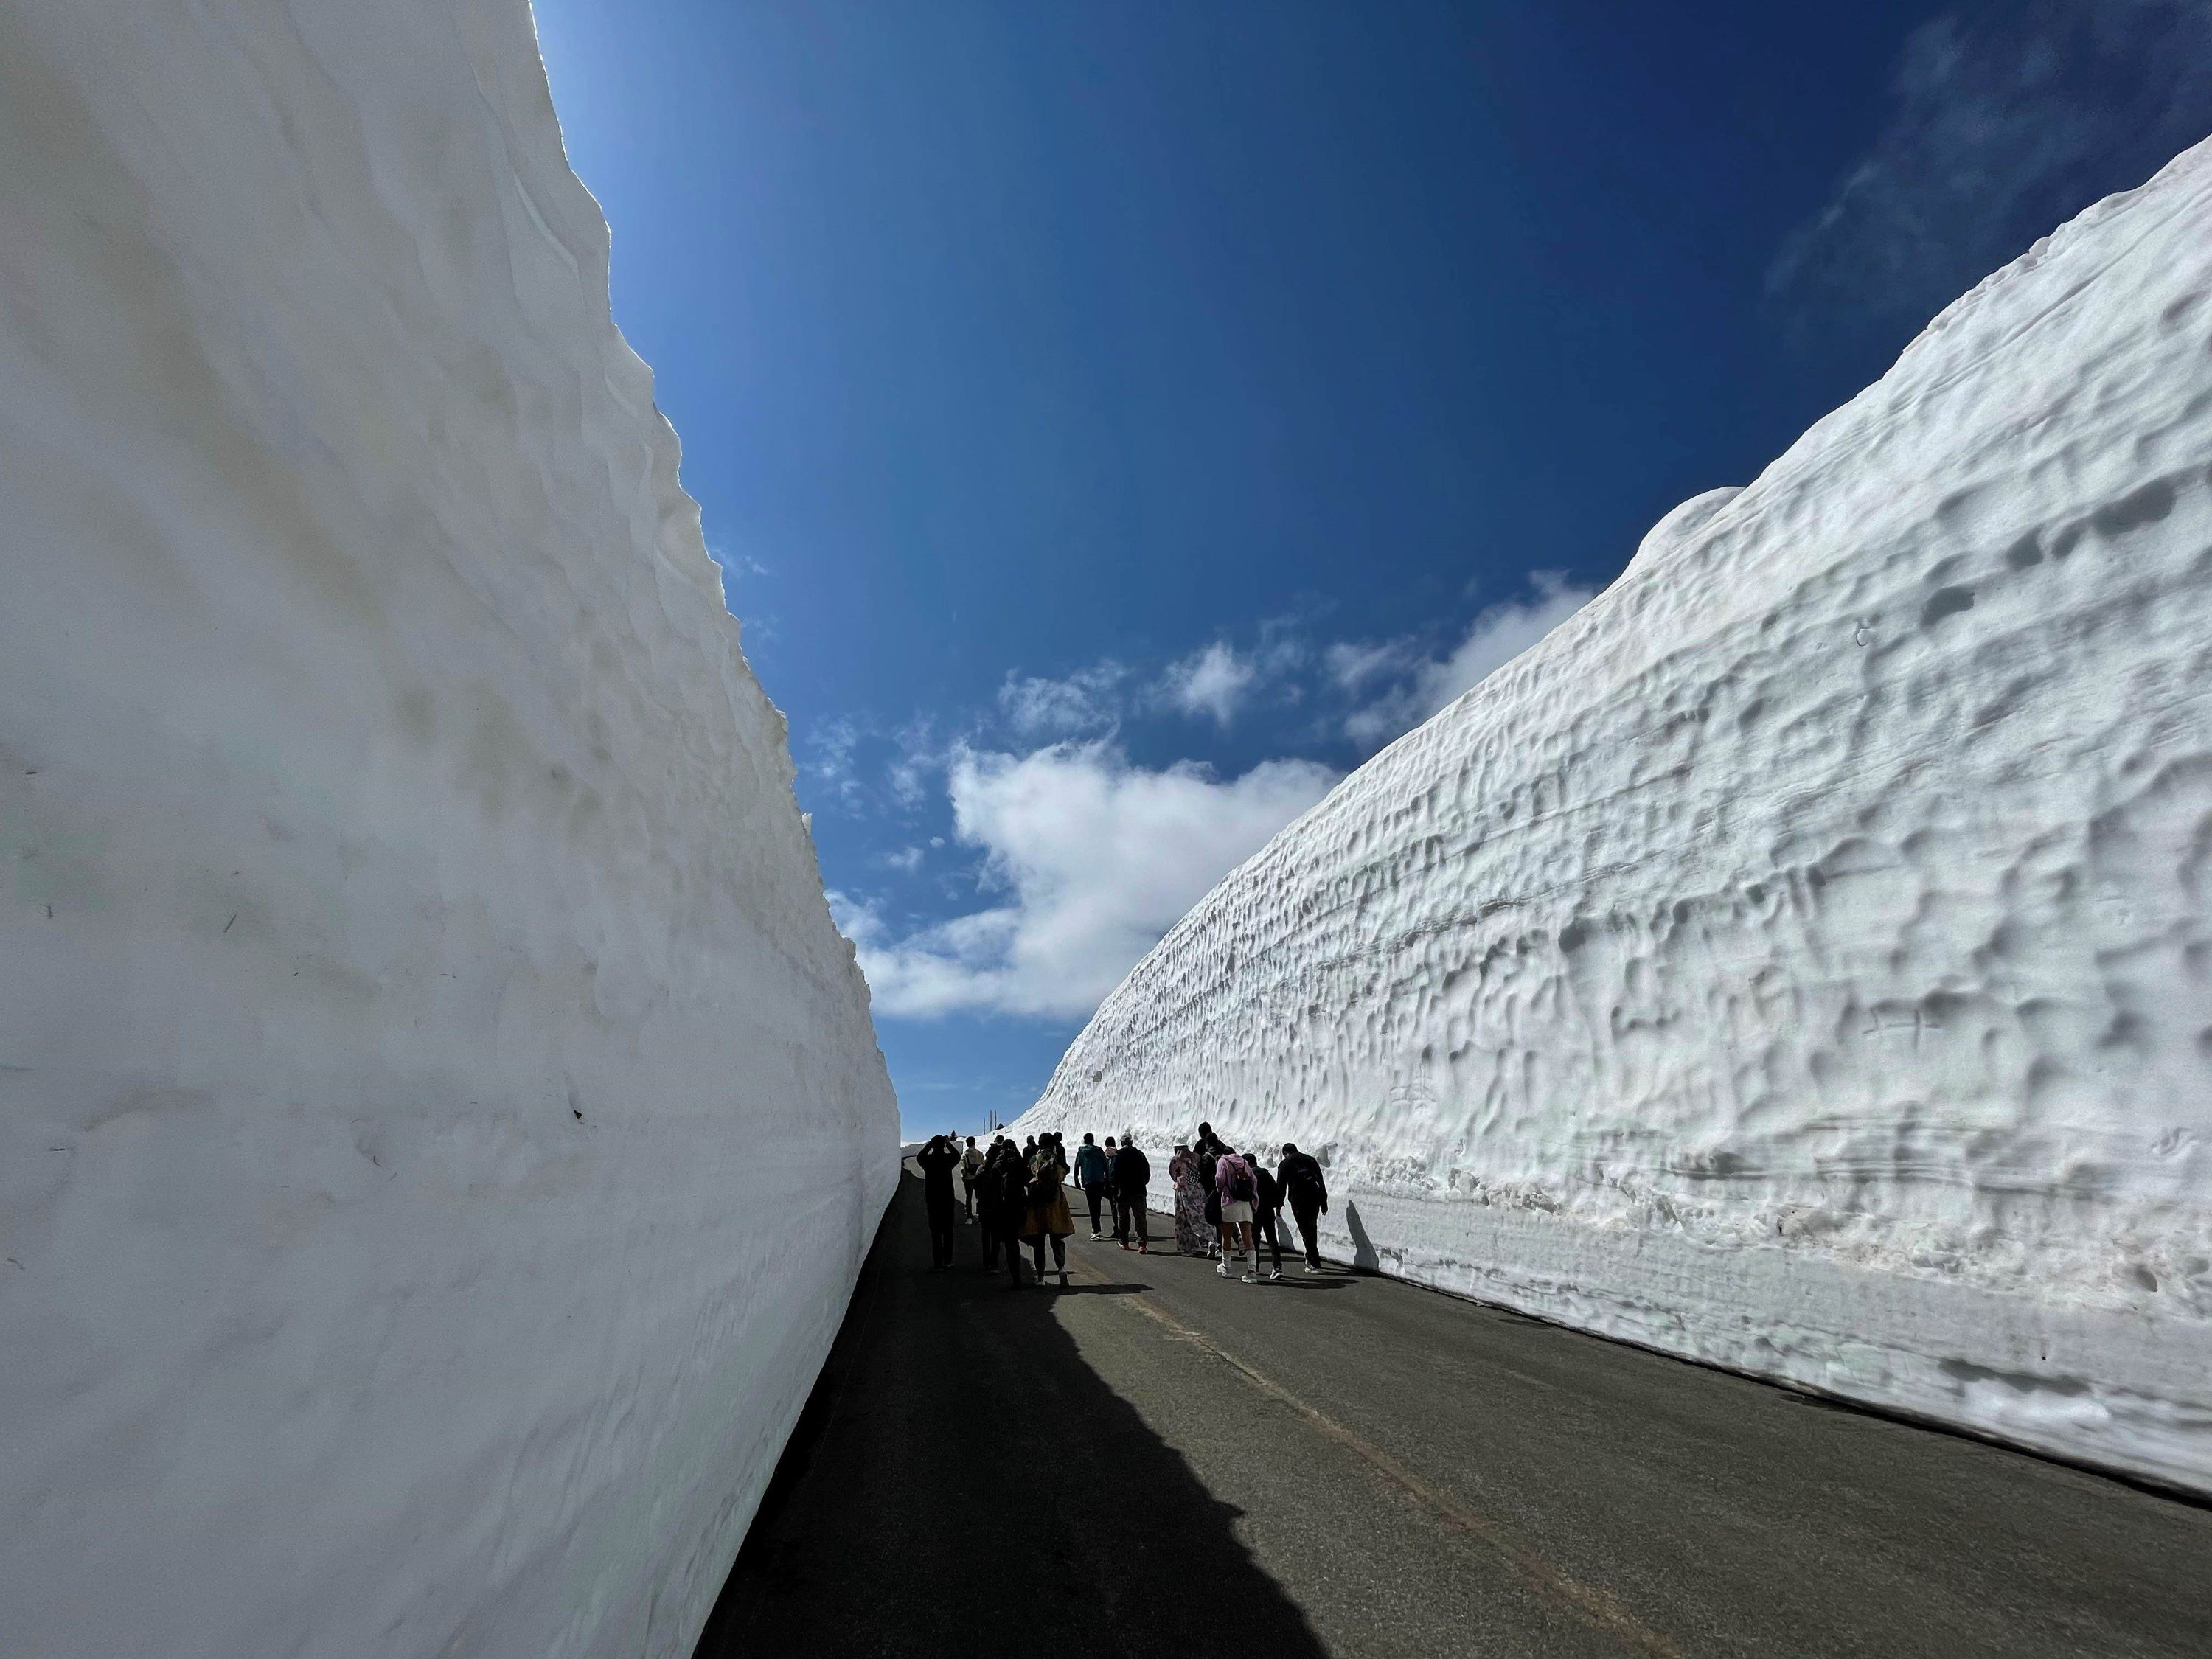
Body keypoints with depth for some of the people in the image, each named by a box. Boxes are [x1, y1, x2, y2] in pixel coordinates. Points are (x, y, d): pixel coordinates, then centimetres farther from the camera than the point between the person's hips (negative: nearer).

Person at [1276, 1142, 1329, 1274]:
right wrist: (1324, 1202, 19)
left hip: (1298, 1199, -4)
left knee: (1305, 1230, 0)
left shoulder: (1284, 1164, 8)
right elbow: (1321, 1182, 17)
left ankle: (1315, 1264, -3)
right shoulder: (1311, 1159, 19)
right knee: (1312, 1228, 20)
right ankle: (1310, 1257, 29)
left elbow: (1281, 1187, 6)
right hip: (1315, 1197, 4)